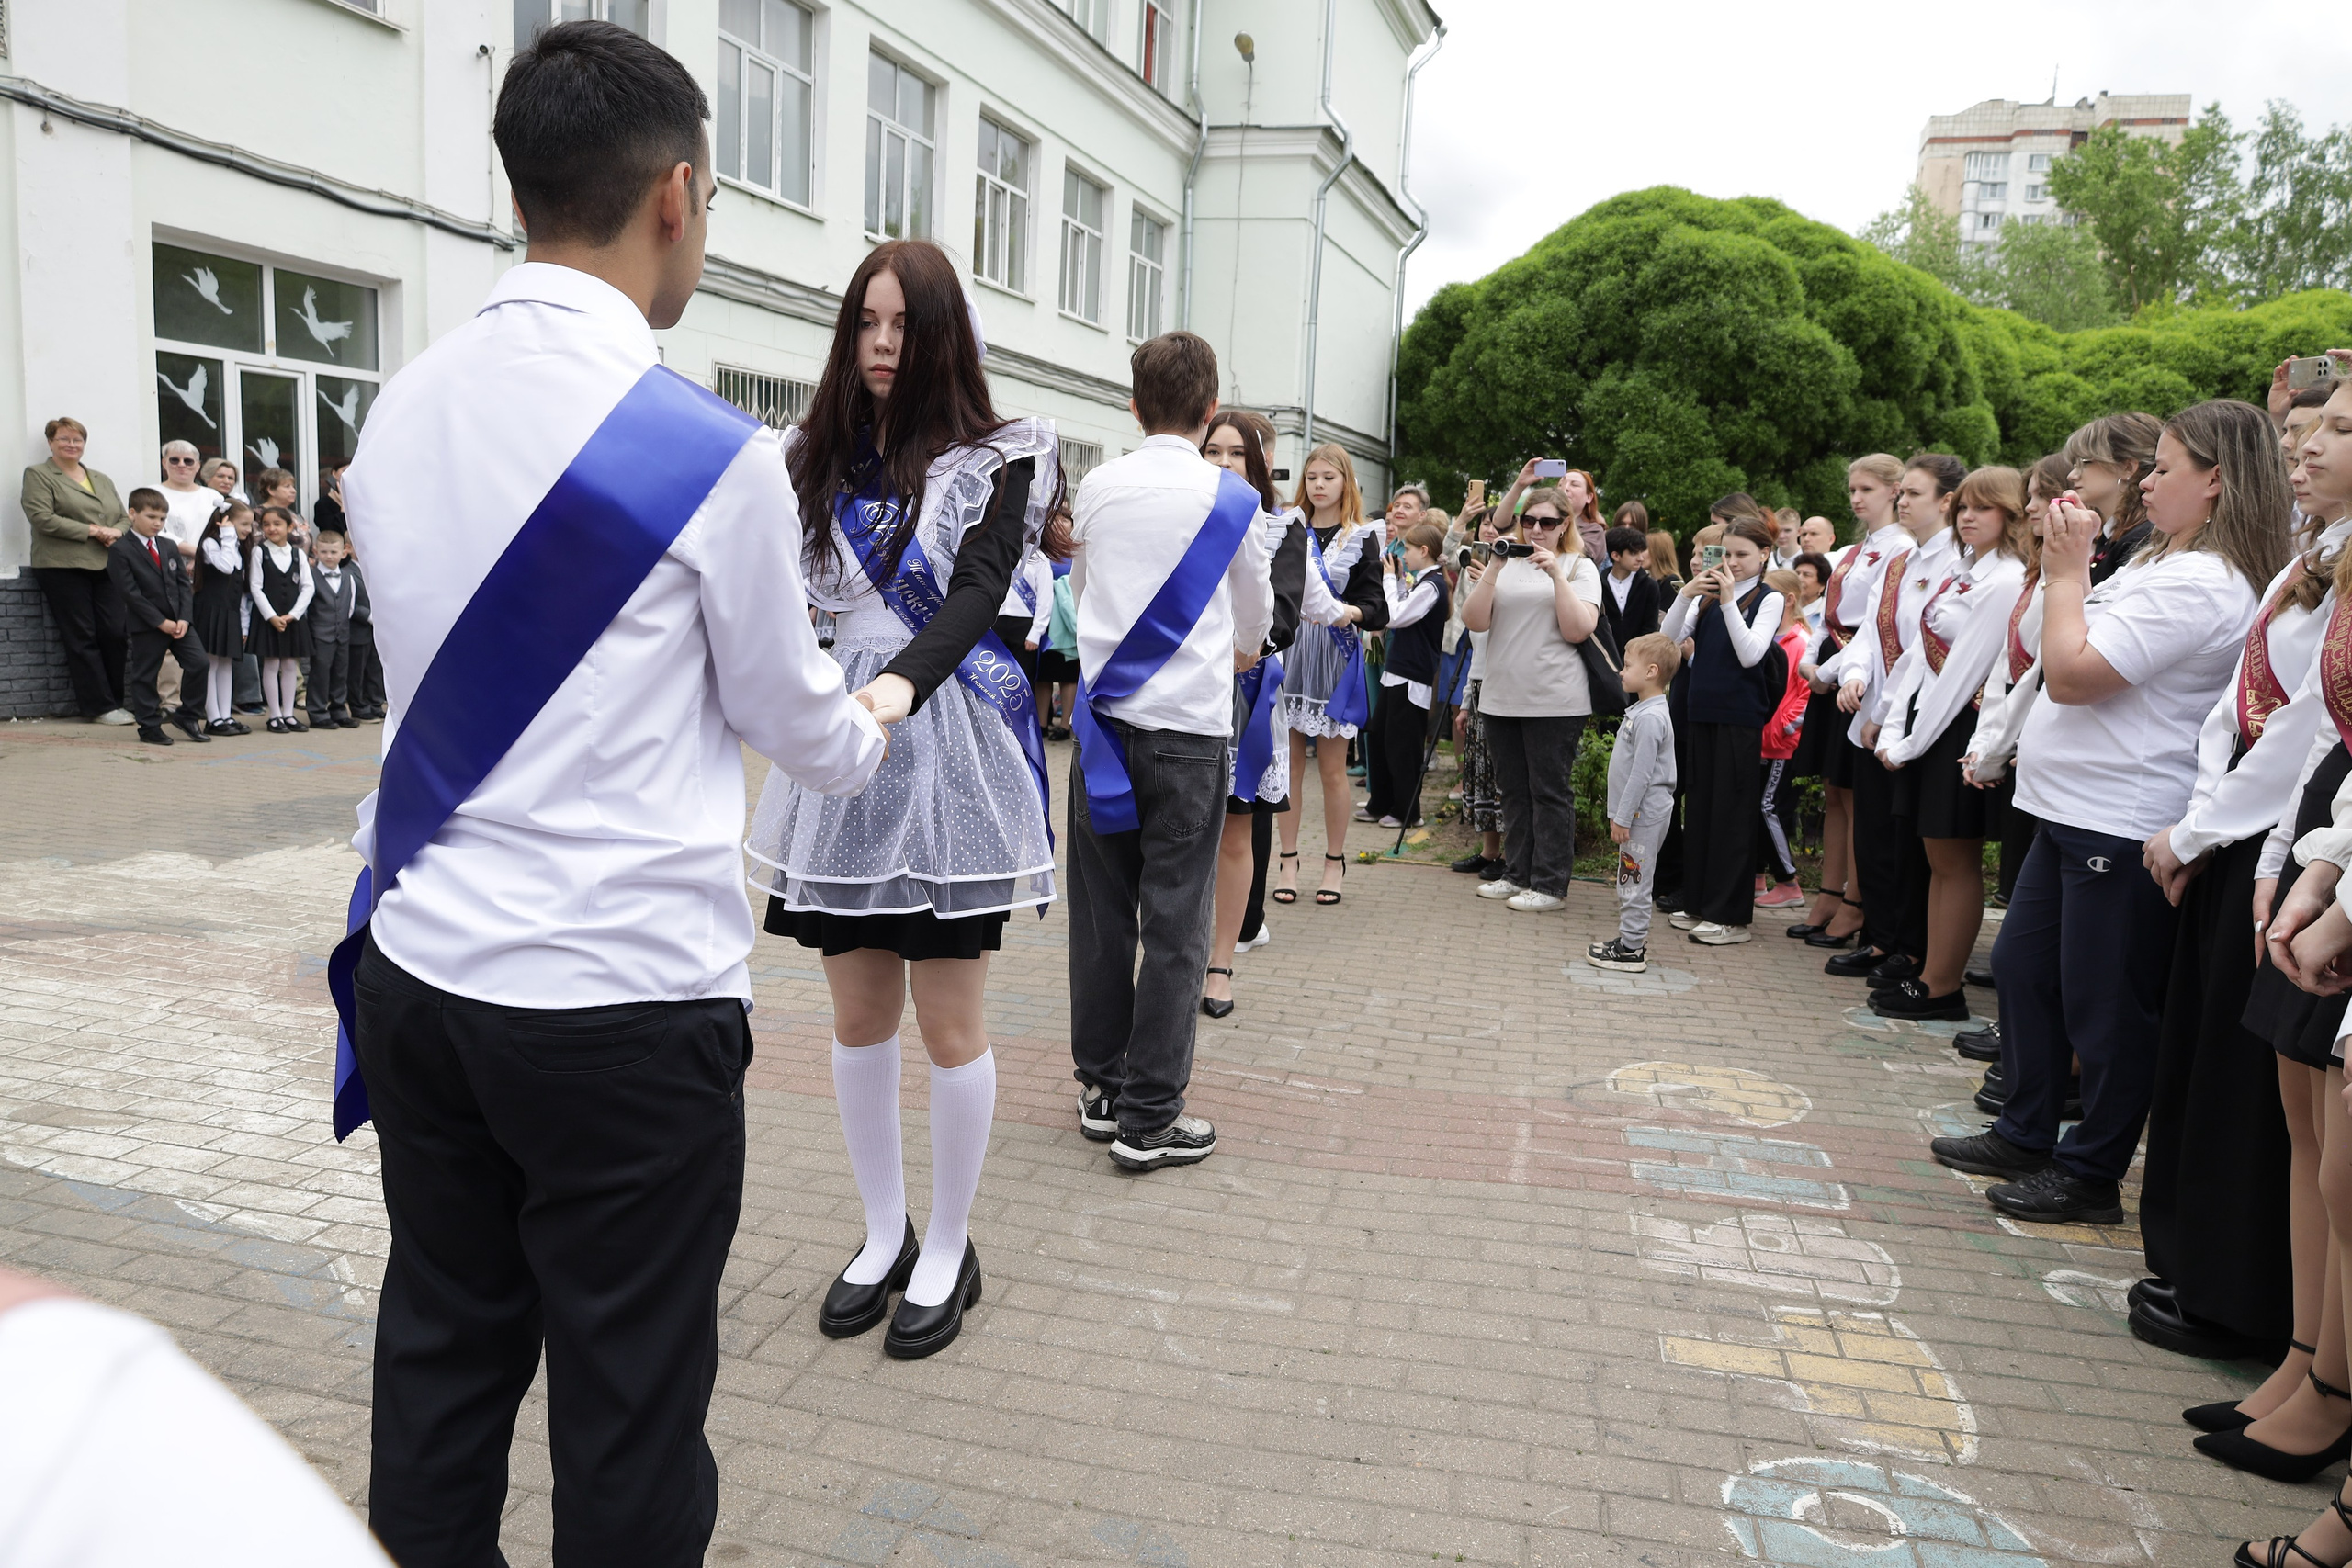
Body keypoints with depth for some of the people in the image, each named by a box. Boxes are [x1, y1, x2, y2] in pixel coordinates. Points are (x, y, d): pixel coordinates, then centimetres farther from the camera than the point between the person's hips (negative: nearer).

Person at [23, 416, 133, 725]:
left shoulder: (102, 480, 23)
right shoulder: (38, 475, 5)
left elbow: (125, 517, 18)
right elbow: (43, 519, -8)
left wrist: (115, 532, -5)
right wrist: (92, 530, -12)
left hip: (105, 567, 5)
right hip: (63, 569, -5)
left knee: (114, 634, -3)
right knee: (82, 638, -4)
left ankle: (118, 702, 4)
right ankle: (101, 707, -2)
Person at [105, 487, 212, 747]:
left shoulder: (169, 547, 13)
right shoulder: (120, 550, -6)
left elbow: (183, 584, 8)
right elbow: (130, 592, -12)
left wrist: (184, 618, -6)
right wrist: (160, 622, -15)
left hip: (178, 622, 5)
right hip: (146, 625, -5)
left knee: (198, 662, -5)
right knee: (144, 676, 3)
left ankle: (186, 715, 10)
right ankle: (150, 726, 11)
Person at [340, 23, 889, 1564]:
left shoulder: (399, 414, 4)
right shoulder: (711, 450, -14)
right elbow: (789, 713, -1)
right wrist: (872, 738, 22)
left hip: (419, 965, 6)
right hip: (624, 1001, -6)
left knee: (438, 1374, 19)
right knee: (627, 1410, 10)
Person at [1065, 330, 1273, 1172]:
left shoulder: (1096, 487, 4)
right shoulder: (1233, 499, -2)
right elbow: (1257, 614, 15)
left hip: (1105, 721, 3)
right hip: (1190, 729, -3)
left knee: (1101, 914, 11)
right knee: (1174, 926, 2)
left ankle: (1102, 1086, 23)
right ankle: (1148, 1118, 6)